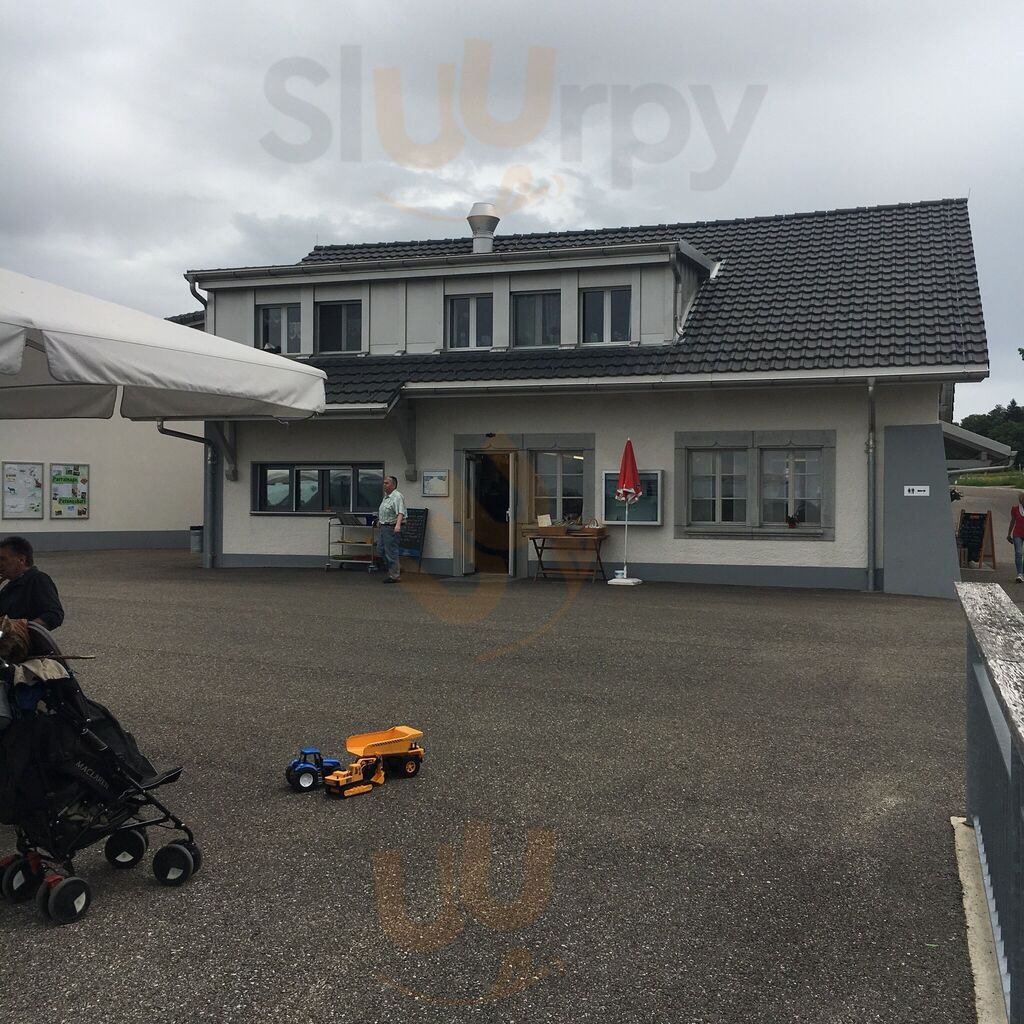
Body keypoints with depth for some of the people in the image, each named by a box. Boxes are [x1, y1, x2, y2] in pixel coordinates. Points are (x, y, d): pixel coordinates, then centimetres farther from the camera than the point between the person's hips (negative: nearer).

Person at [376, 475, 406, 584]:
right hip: (383, 526, 10)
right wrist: (380, 520, 34)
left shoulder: (397, 496, -16)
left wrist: (398, 525, -41)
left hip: (391, 528, -10)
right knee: (381, 549, 13)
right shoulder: (386, 496, 15)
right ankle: (397, 568, 25)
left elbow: (400, 512, -28)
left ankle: (394, 576, 2)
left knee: (391, 551, -6)